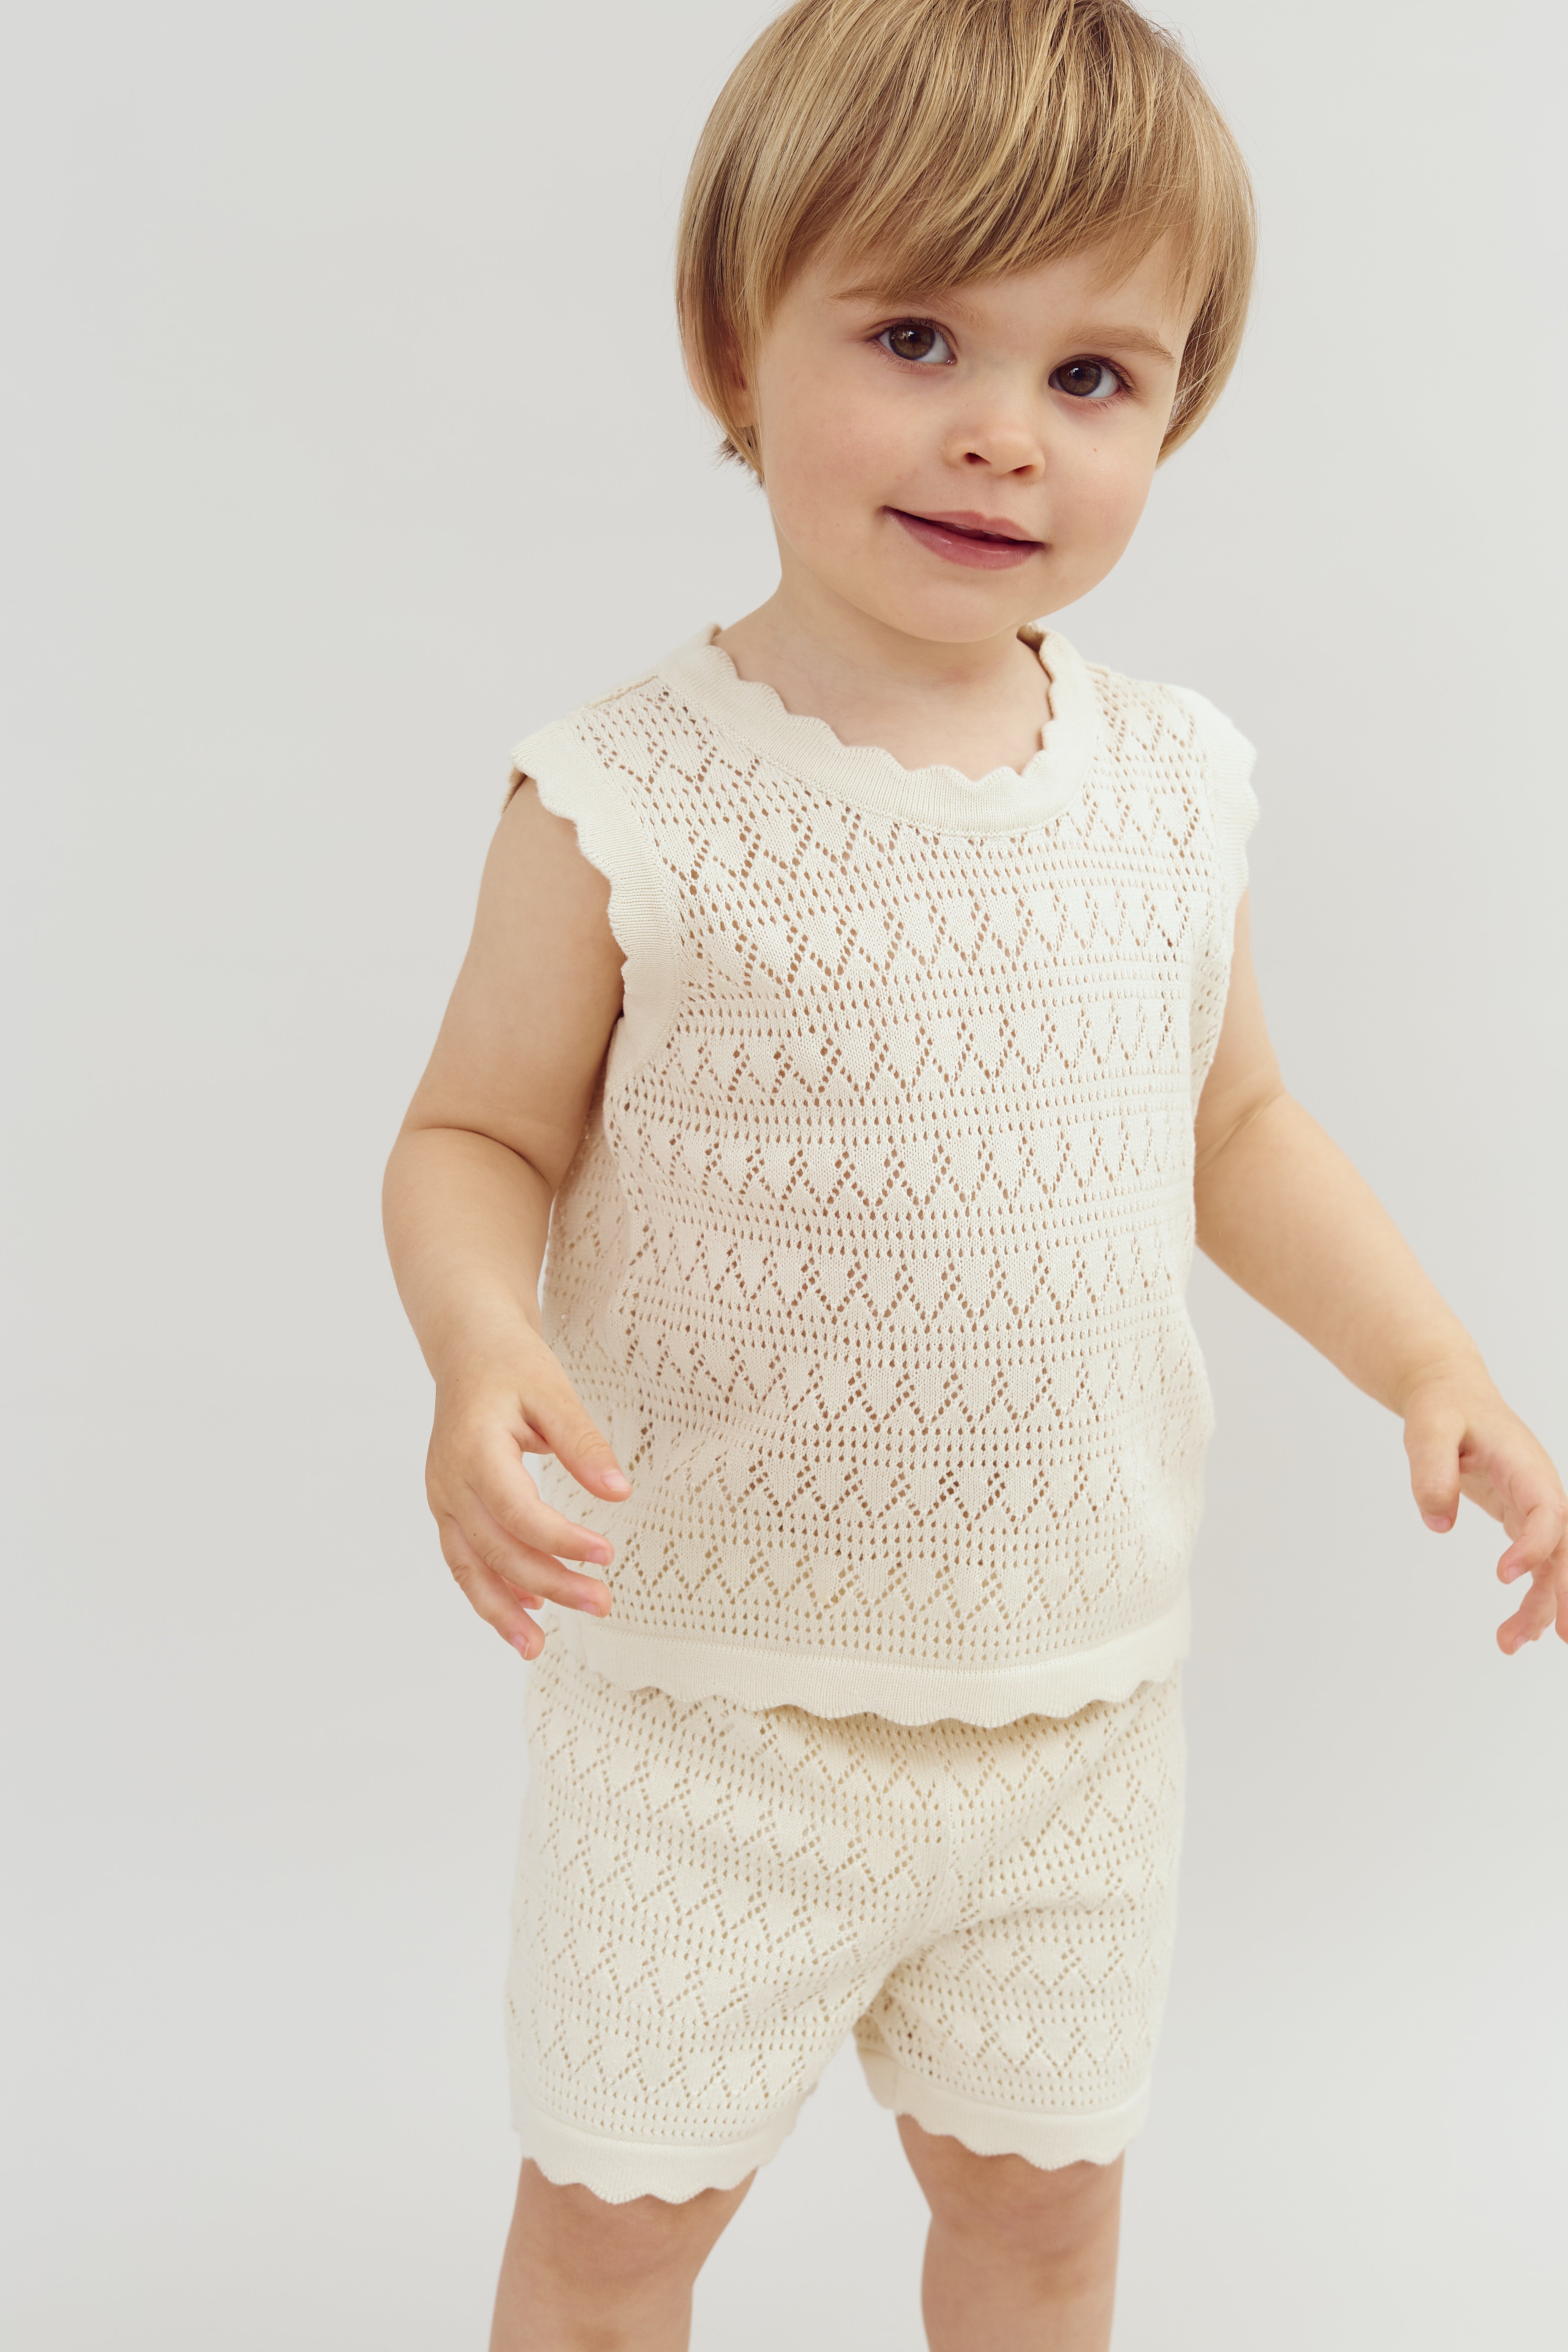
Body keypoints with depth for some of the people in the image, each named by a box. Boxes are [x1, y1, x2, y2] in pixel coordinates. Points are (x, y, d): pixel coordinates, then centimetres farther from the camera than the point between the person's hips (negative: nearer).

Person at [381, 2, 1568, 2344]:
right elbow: (478, 1135, -7)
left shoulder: (1172, 785, -3)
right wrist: (480, 1351, -27)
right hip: (706, 1691, -3)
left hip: (1080, 1687, 4)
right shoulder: (630, 802, -16)